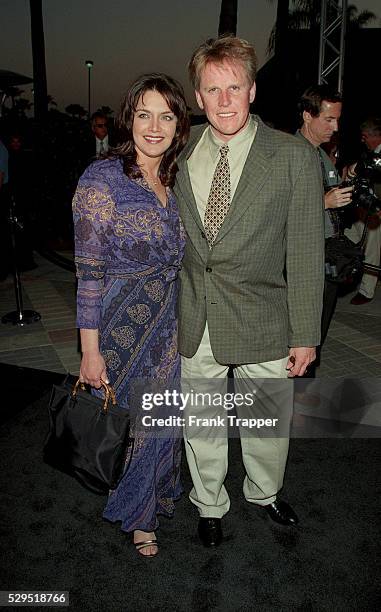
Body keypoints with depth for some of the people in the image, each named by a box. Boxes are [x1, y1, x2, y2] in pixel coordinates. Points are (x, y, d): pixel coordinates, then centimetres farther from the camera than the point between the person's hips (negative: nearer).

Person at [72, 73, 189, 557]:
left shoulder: (176, 180, 5)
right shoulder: (102, 179, -14)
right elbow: (89, 272, -15)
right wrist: (90, 349, -16)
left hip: (171, 325, 6)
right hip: (124, 326, -6)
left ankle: (150, 503, 47)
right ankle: (135, 513, 40)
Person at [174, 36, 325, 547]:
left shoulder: (294, 157, -9)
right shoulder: (180, 152, 2)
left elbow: (306, 252, -7)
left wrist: (305, 335, -7)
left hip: (262, 324, -2)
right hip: (193, 323, 3)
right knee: (201, 425, 18)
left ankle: (264, 492, 48)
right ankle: (209, 505, 44)